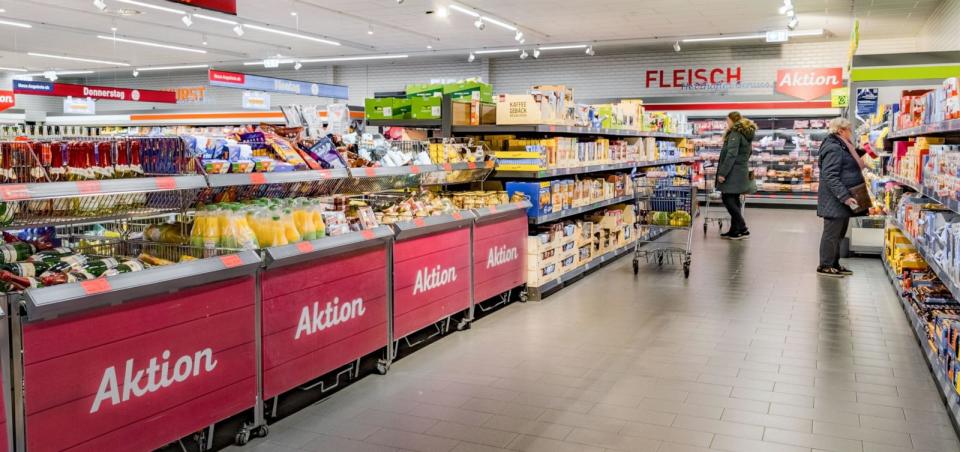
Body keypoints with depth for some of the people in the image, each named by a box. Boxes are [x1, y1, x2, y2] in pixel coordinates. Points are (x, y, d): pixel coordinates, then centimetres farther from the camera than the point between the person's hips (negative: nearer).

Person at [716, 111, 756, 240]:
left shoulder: (735, 134, -12)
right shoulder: (747, 134, 18)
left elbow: (731, 154, -20)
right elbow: (748, 152, 25)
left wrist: (722, 173, -21)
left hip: (733, 172, -10)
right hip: (742, 171, 10)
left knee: (728, 199, -7)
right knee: (734, 200, 12)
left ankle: (742, 229, -8)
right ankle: (735, 231, 14)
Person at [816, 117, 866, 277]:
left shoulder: (843, 147, 16)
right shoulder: (834, 149, -18)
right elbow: (831, 177, -25)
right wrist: (845, 197, -27)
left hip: (843, 201, 11)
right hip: (835, 201, -11)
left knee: (839, 233, 15)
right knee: (832, 233, -4)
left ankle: (834, 264, 23)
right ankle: (825, 266, 4)